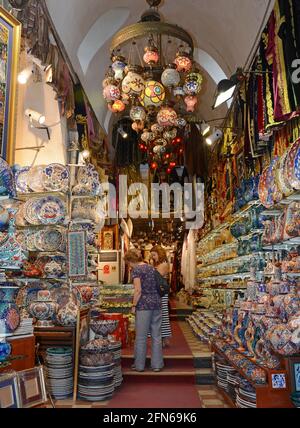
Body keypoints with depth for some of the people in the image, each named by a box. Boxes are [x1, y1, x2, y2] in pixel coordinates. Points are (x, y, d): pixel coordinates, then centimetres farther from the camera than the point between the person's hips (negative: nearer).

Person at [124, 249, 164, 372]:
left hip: (144, 304, -6)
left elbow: (138, 290, -14)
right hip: (157, 302, 6)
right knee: (156, 335, 10)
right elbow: (158, 287, 14)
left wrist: (134, 305, -7)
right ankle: (157, 364, 16)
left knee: (141, 336, 5)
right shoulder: (152, 268, 13)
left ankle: (139, 365, 15)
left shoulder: (136, 270, -7)